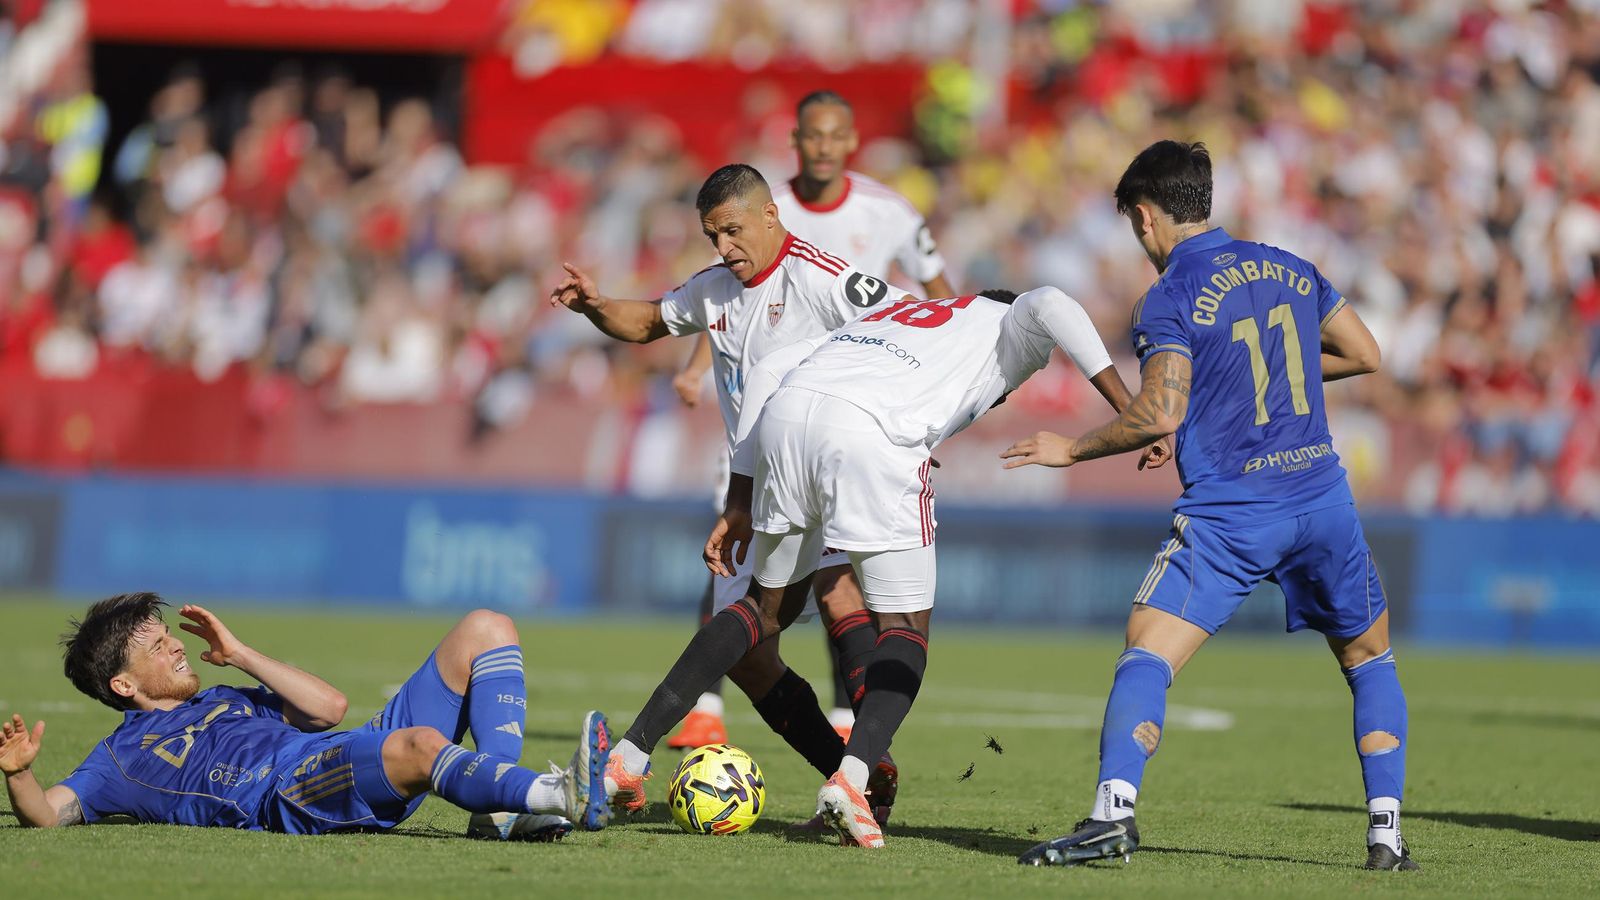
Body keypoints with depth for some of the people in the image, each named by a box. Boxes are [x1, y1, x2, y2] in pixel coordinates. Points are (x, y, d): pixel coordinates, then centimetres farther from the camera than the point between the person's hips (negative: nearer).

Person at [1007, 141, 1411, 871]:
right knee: (1368, 659, 20)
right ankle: (1385, 829, 11)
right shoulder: (1287, 269, 12)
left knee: (1147, 652, -7)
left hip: (1230, 514, -5)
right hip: (1322, 497, 5)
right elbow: (1365, 354, 19)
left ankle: (1114, 811, -26)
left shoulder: (1171, 299, -6)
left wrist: (1073, 450, -3)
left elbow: (1160, 414, -16)